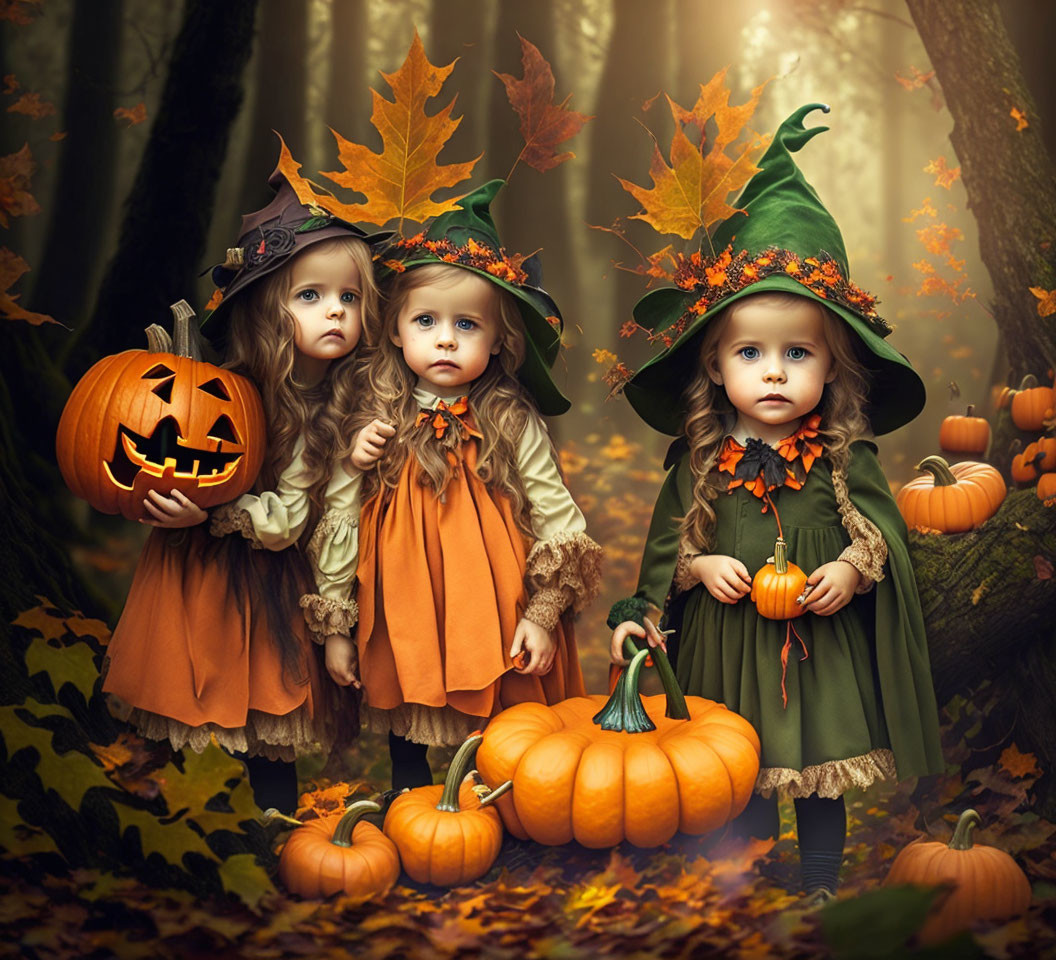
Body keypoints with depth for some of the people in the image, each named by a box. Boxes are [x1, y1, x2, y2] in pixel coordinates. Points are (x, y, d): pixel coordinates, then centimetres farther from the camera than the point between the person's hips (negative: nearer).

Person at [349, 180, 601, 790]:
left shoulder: (513, 424, -10)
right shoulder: (382, 417, -1)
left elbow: (560, 522, -6)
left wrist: (543, 614, -7)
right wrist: (353, 462, -10)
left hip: (490, 622, -3)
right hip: (405, 619, 3)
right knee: (406, 742, 18)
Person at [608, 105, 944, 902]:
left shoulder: (846, 455, -5)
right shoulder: (699, 459, -4)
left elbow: (883, 523, 0)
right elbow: (669, 538, 5)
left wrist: (853, 567, -17)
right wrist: (702, 567, -13)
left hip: (824, 642, 0)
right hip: (730, 642, 0)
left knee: (824, 778, 13)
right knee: (742, 781, 12)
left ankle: (821, 888, 31)